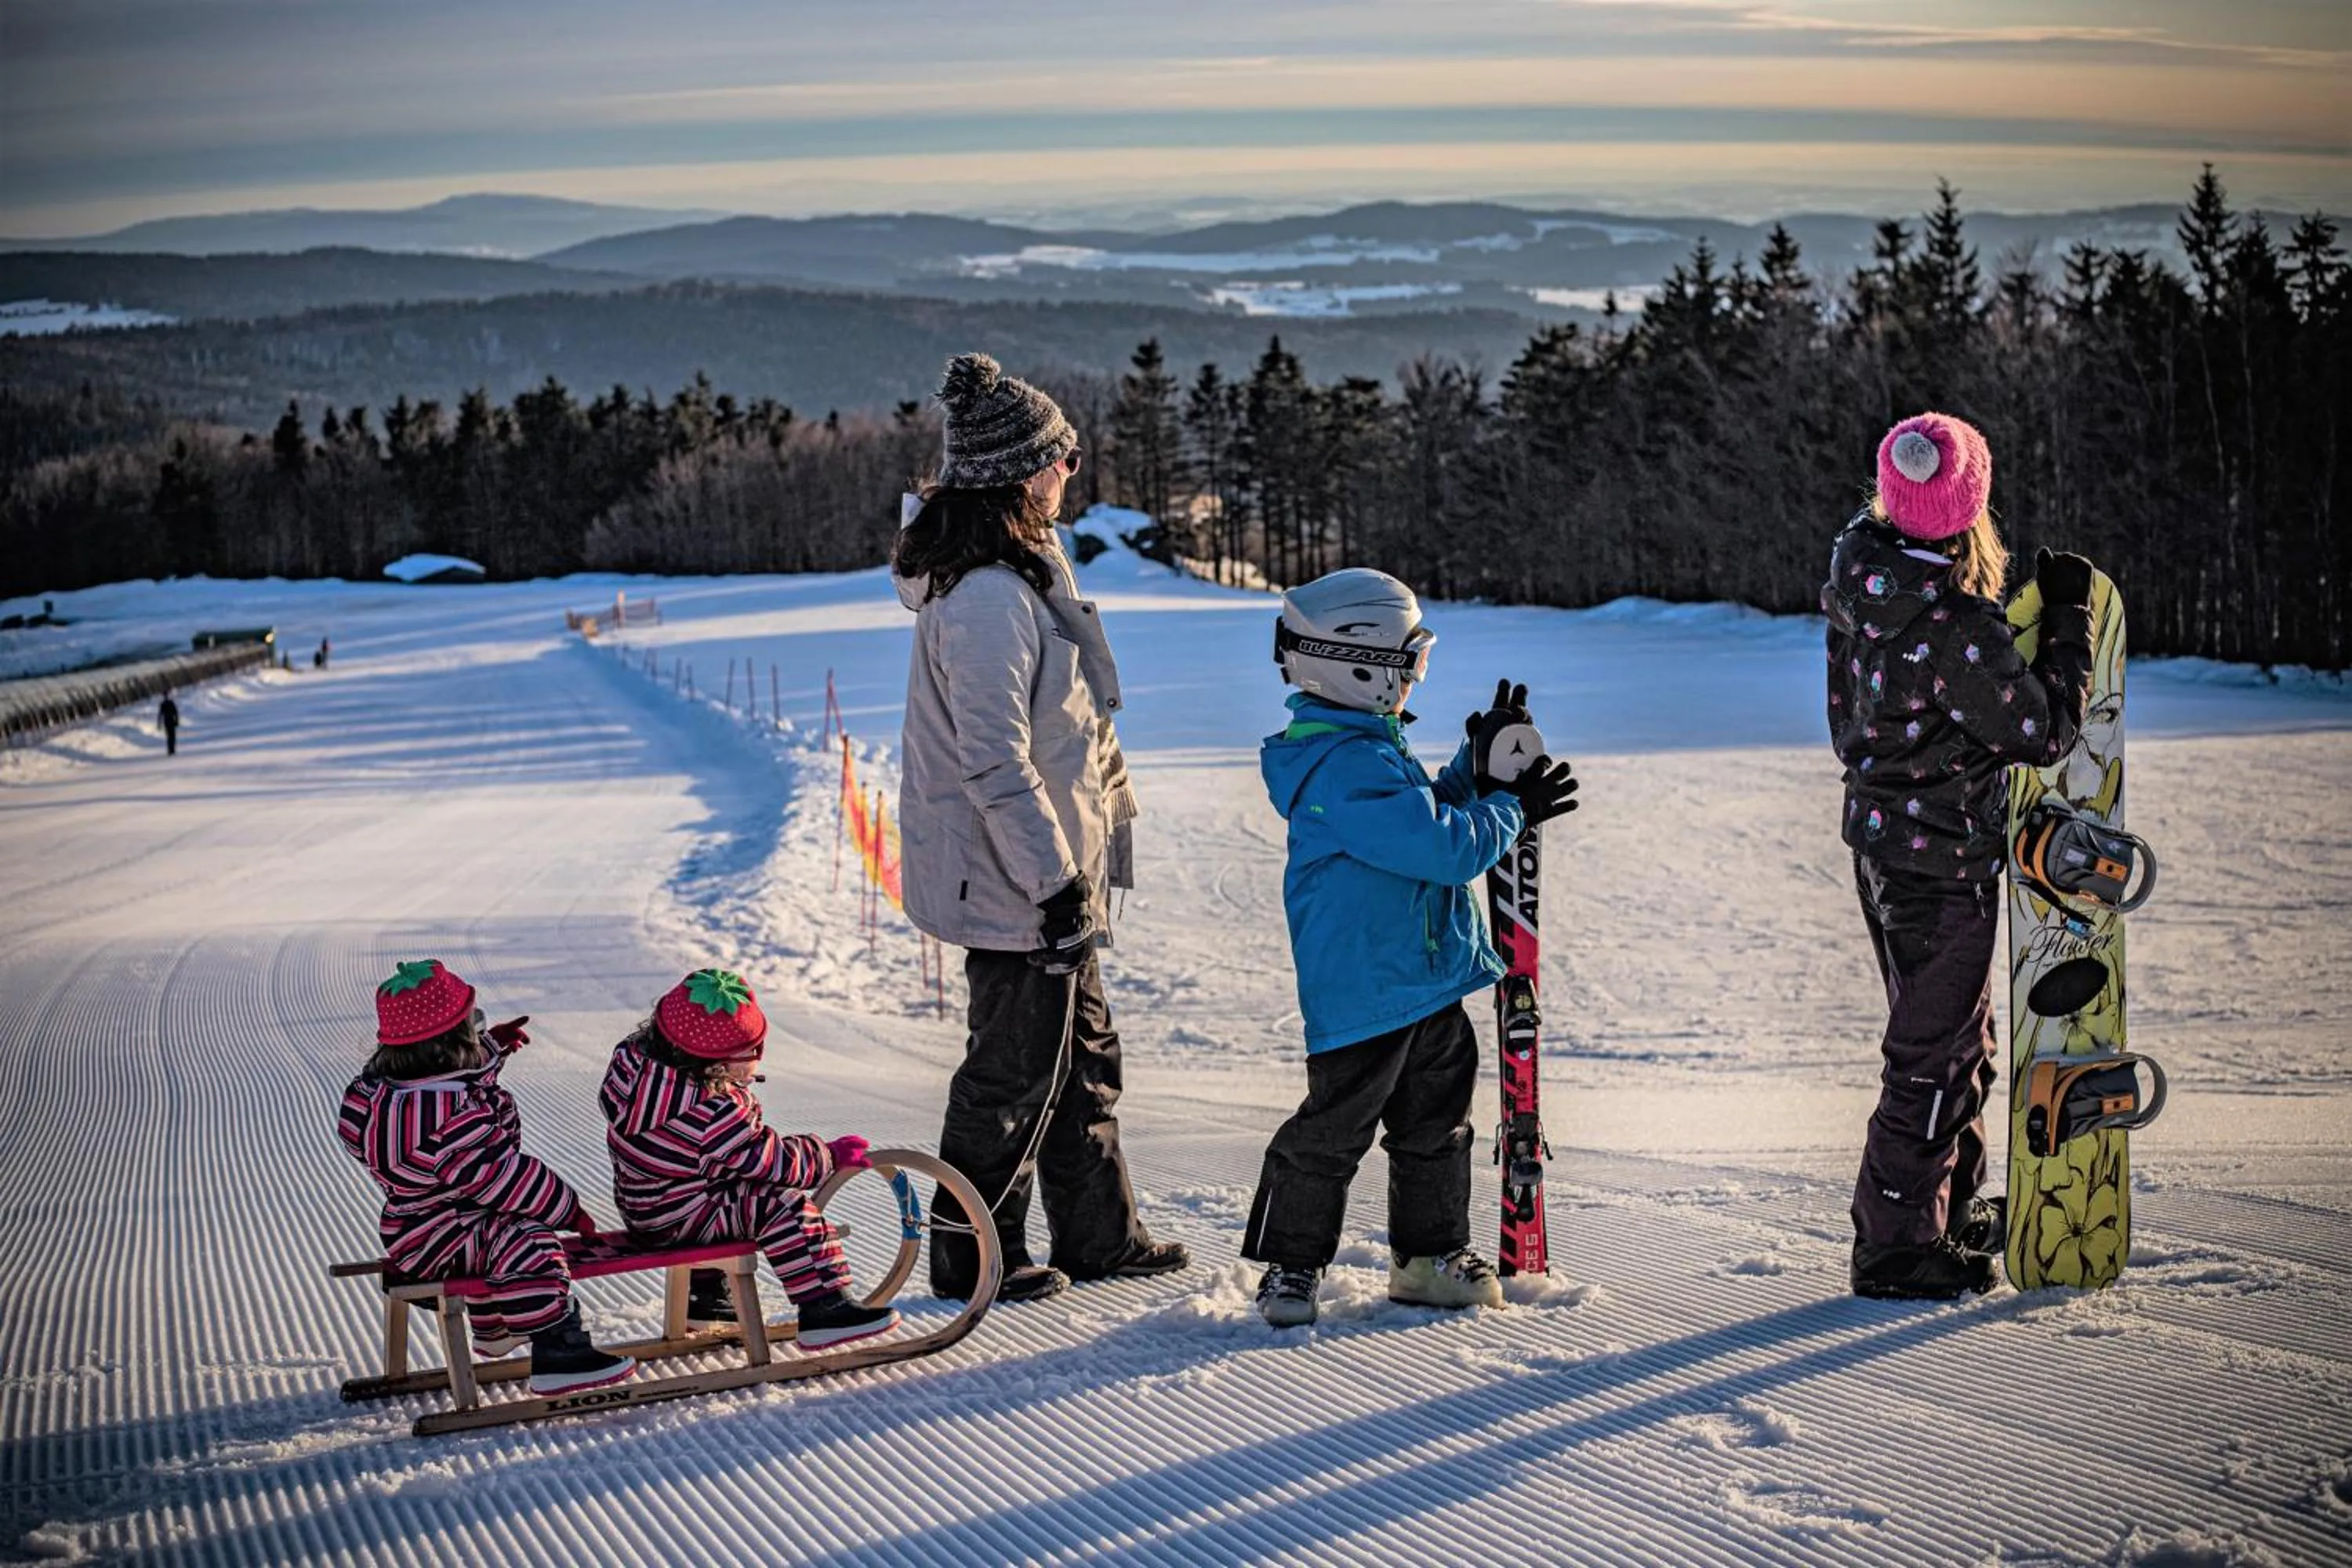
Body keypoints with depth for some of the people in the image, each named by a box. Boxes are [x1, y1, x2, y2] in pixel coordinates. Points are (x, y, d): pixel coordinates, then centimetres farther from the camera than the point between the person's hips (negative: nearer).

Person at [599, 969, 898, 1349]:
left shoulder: (634, 1056, -2)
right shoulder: (715, 1113, -28)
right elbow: (770, 1159, -19)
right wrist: (831, 1156, -5)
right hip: (676, 1218, -10)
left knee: (732, 1202, 34)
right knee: (785, 1209, -17)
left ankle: (705, 1296, 45)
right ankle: (824, 1310, -20)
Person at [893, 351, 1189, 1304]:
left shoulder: (1017, 572, 11)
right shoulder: (988, 598, -23)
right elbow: (997, 761, -26)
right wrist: (1055, 881, -23)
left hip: (1045, 869, 11)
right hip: (1017, 879, -11)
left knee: (1082, 1053, 18)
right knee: (1018, 1068, 2)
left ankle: (1100, 1236, 29)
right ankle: (971, 1254, 15)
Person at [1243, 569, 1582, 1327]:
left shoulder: (1372, 747, 12)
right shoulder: (1350, 768, -24)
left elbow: (1429, 813, 24)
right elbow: (1448, 847, -26)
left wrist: (1479, 768, 11)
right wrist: (1511, 809, -12)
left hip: (1427, 981, 11)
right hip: (1365, 993, -11)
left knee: (1436, 1123, 18)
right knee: (1333, 1131, 0)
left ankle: (1430, 1253, 29)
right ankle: (1291, 1262, 12)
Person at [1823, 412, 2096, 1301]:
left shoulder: (1859, 582, -2)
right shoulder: (1954, 623, -28)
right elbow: (2045, 732, -18)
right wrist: (2068, 619, -9)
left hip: (1881, 836, 9)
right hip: (1942, 859, -9)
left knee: (1958, 1034, 23)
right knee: (1933, 1056, 3)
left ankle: (1951, 1207, 37)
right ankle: (1897, 1245, 12)